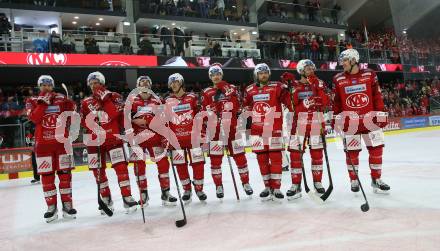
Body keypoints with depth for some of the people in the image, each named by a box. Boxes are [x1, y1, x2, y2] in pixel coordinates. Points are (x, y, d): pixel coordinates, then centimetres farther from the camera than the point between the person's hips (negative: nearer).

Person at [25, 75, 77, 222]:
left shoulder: (62, 99, 8)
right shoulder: (32, 101, 7)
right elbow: (34, 118, -10)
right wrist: (42, 103, -14)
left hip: (62, 141, 0)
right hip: (43, 143, 0)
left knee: (65, 173, 2)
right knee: (46, 175, 2)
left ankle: (67, 205, 11)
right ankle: (51, 207, 11)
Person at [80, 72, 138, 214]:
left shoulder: (113, 96, 3)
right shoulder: (86, 102, 12)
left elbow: (115, 113, -14)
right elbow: (83, 122, 14)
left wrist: (105, 98, -18)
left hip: (113, 137, -4)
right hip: (95, 140, 4)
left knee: (120, 167, -11)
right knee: (98, 171, 8)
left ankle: (127, 198, -6)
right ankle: (106, 199, 22)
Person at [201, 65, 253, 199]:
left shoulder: (232, 88, 9)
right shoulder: (206, 92, 8)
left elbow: (237, 106, -5)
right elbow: (204, 112, 5)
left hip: (232, 127, 0)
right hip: (215, 129, 0)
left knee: (239, 156, 4)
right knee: (215, 158, 0)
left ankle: (245, 182, 19)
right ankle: (219, 186, 15)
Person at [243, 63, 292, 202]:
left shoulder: (277, 87, -2)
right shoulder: (249, 90, 11)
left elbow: (289, 102, -6)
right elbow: (246, 109, 20)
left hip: (274, 128, -4)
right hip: (257, 130, 4)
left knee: (276, 157, -3)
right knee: (261, 158, 8)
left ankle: (276, 188, 5)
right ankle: (267, 186, 20)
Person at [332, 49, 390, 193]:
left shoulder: (369, 75, 2)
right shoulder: (338, 79, 2)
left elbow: (377, 96, 4)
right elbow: (336, 102, 4)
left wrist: (381, 113, 0)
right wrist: (336, 119, 1)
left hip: (369, 118, 1)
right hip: (349, 121, -1)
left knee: (376, 148, 4)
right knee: (352, 151, 4)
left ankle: (376, 179, 20)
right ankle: (354, 180, 20)